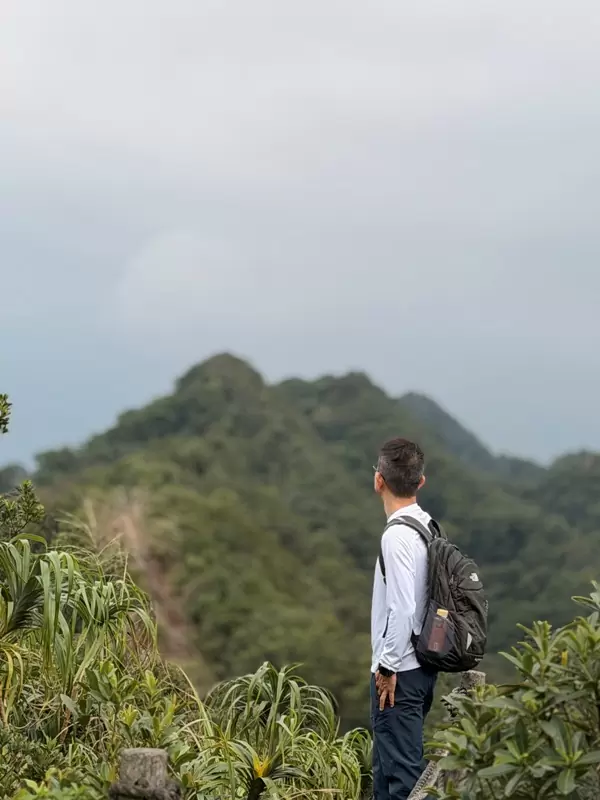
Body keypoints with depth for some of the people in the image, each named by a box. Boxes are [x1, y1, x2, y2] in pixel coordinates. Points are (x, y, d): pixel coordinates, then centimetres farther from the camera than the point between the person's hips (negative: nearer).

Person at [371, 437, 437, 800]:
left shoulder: (398, 536, -18)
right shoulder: (429, 526, 8)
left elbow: (402, 608, -23)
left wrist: (388, 667, -15)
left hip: (400, 672, -9)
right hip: (422, 664, 9)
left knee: (402, 769, -6)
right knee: (389, 761, 20)